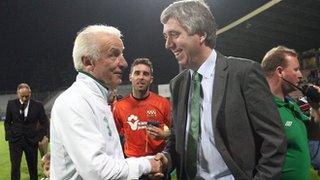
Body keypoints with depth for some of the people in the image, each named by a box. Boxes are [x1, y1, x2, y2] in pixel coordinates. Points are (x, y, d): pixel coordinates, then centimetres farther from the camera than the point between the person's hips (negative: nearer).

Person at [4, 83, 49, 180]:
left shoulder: (38, 105, -5)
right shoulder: (11, 104, 1)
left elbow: (45, 123, 2)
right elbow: (7, 122, 11)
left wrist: (39, 137, -6)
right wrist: (9, 135, 0)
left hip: (31, 141, 0)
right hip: (15, 140, 1)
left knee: (33, 167, 10)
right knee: (15, 167, -2)